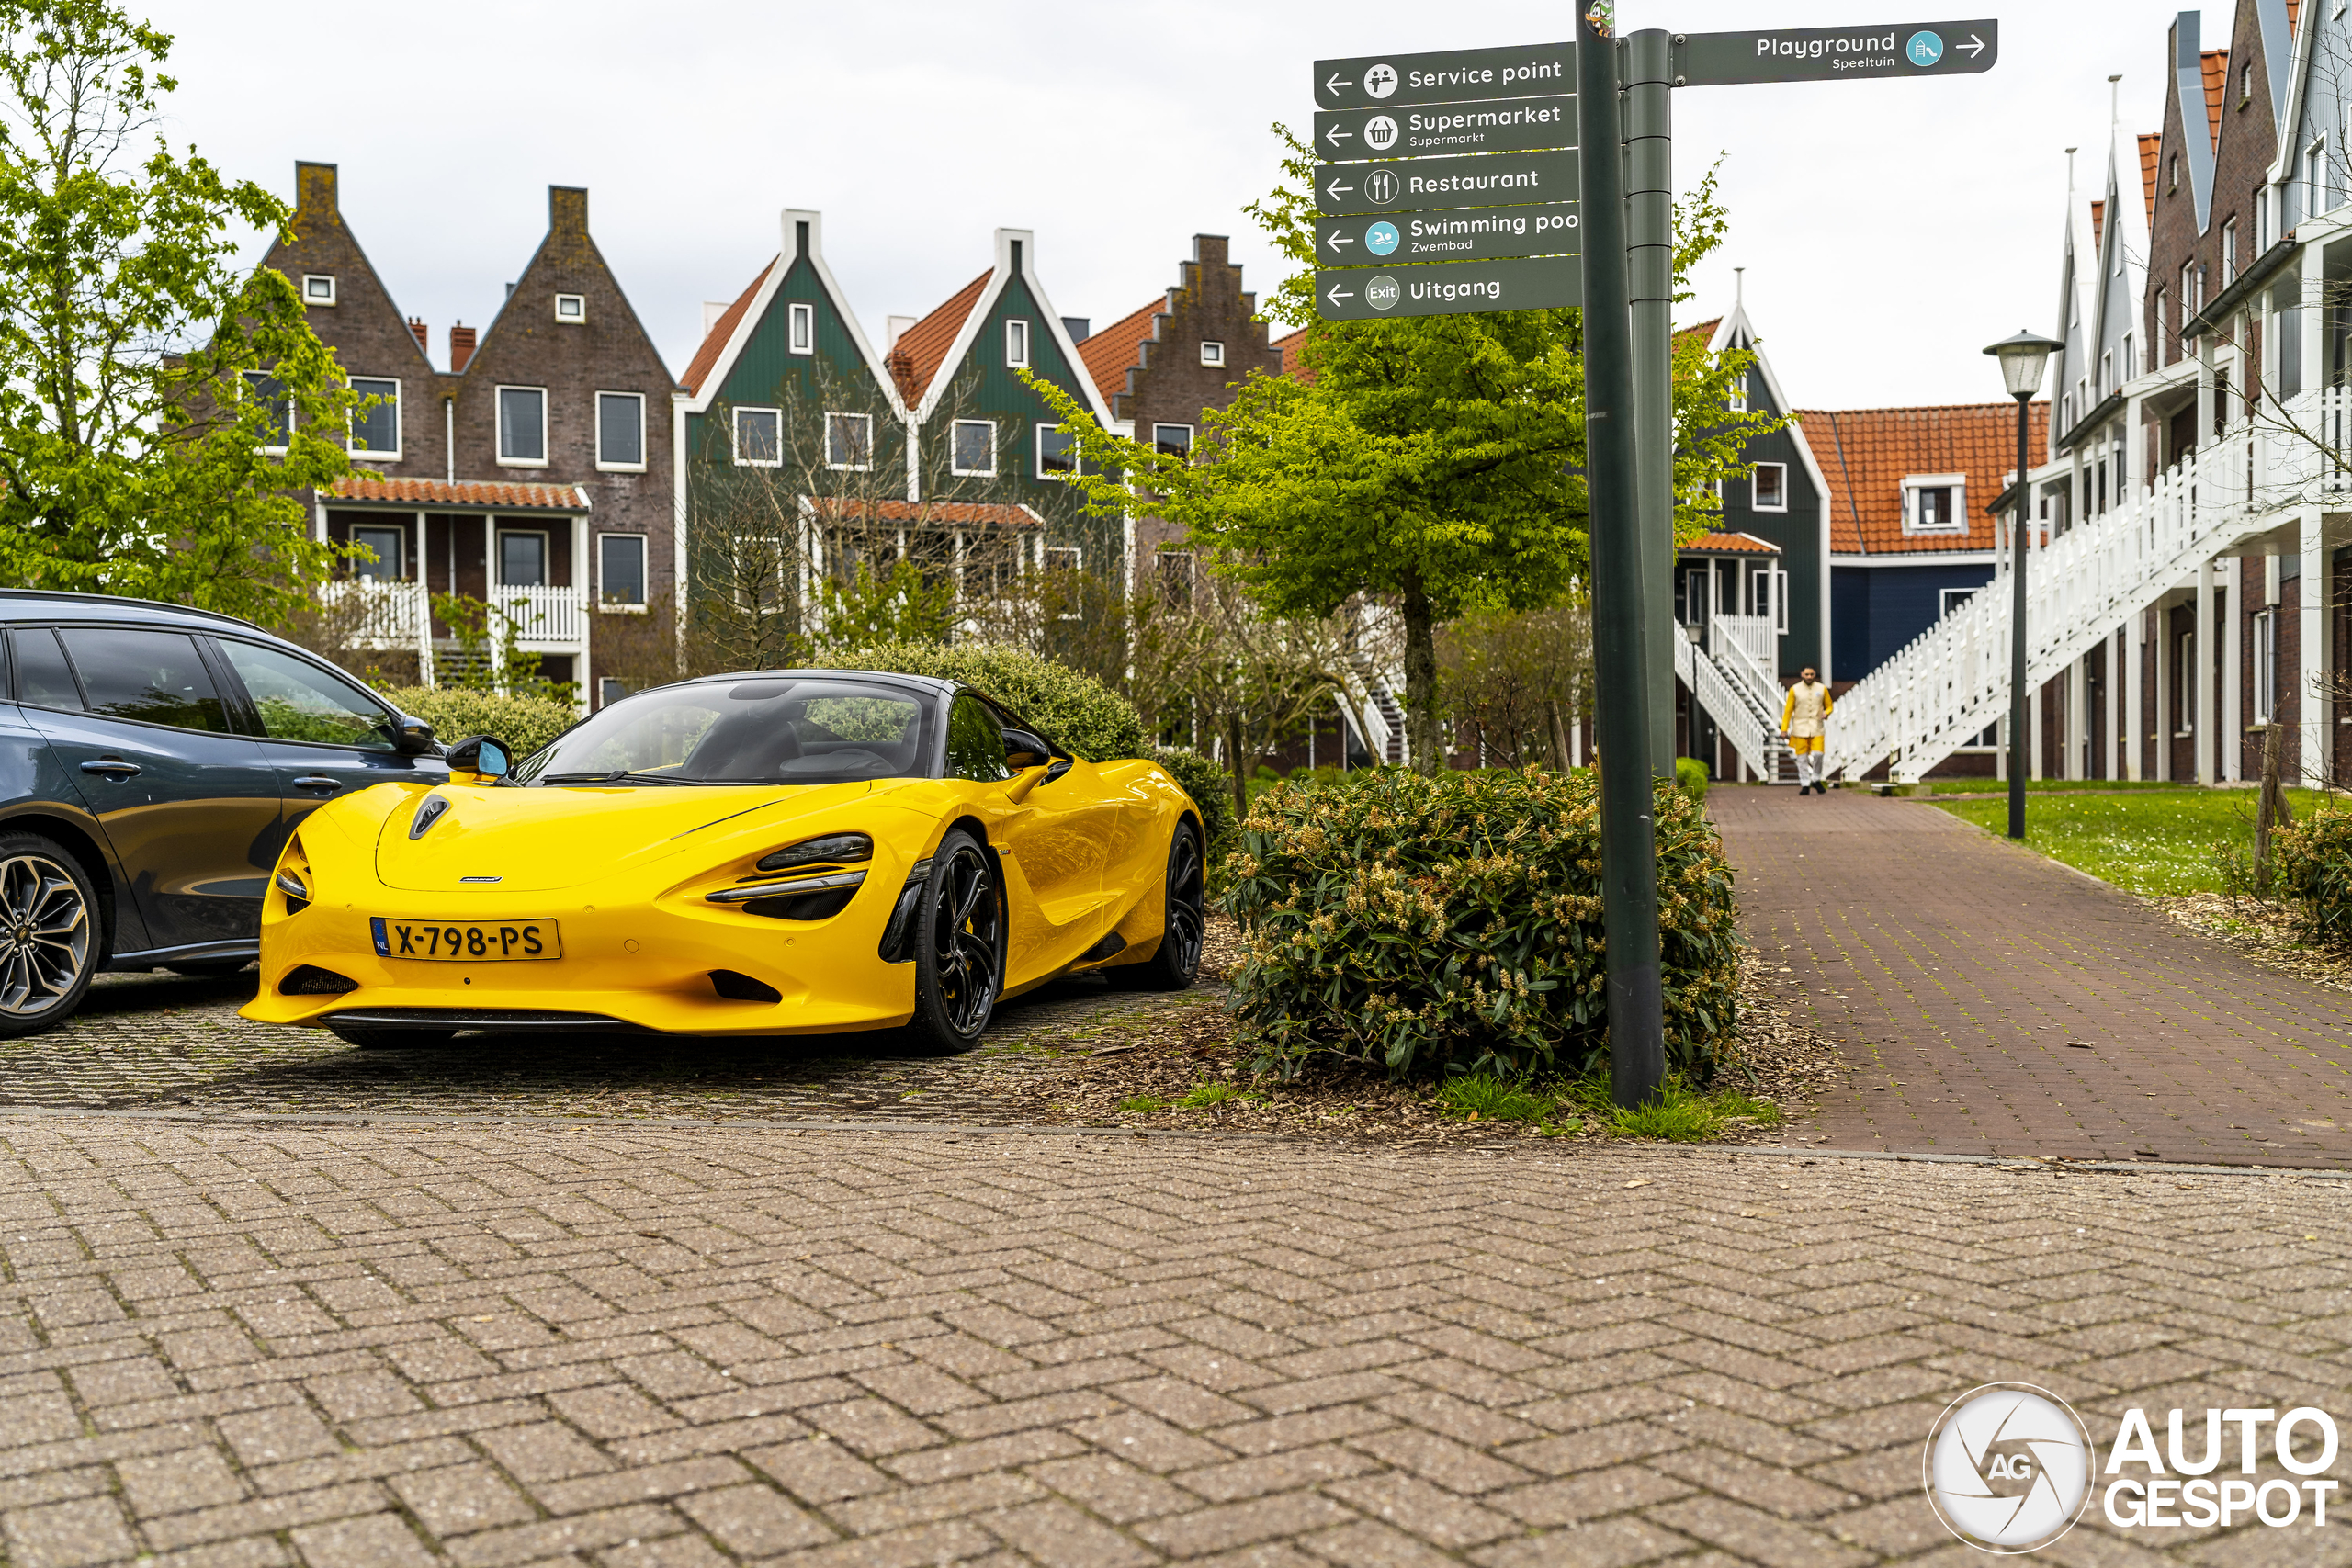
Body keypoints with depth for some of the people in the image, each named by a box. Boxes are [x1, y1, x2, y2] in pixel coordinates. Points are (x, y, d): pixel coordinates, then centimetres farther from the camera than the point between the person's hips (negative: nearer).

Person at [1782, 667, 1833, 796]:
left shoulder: (1822, 689, 7)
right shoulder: (1794, 690, 3)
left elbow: (1829, 706, 17)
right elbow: (1788, 710, 5)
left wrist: (1826, 713, -7)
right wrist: (1784, 729, 0)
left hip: (1817, 728, 0)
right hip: (1800, 728, 0)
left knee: (1818, 754, -13)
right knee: (1802, 758, -1)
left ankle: (1816, 780, 9)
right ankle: (1805, 785, 8)